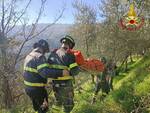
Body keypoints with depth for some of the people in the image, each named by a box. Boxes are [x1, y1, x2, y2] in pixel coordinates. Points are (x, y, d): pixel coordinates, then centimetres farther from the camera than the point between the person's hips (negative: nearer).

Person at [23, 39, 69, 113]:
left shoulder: (28, 56, 10)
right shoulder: (40, 57, -21)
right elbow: (45, 72, -34)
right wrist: (61, 73, -34)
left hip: (28, 87, 9)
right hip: (37, 89, -9)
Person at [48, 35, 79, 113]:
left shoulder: (53, 54, 3)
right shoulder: (69, 55, -16)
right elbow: (75, 71, -18)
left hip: (55, 83, 6)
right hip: (66, 84, -6)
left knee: (59, 102, 26)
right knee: (68, 105, 12)